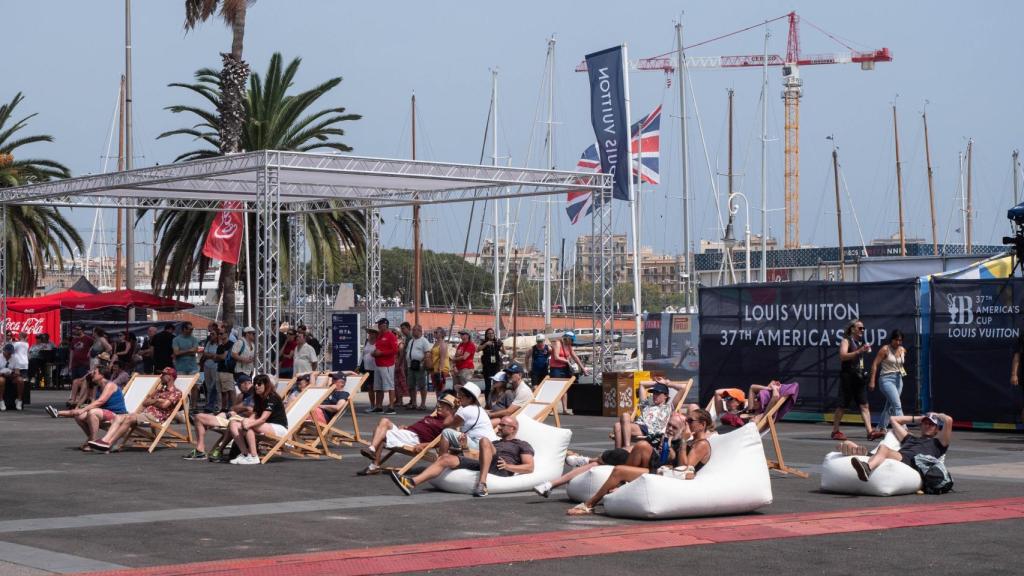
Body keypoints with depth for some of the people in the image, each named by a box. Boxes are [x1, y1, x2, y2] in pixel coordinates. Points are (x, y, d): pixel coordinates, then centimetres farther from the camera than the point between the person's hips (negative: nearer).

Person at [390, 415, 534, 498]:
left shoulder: (522, 445, 18)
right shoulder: (495, 443, 40)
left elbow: (529, 467, 3)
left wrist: (508, 466, -12)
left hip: (501, 471, -7)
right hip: (481, 467, 7)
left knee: (485, 441, -30)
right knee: (446, 458, -8)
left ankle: (482, 484, -41)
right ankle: (411, 482, -26)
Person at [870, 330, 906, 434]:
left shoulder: (903, 350, 7)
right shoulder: (885, 349, -10)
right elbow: (875, 364, -10)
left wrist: (902, 370, 11)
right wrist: (872, 381, -15)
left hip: (898, 379, 7)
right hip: (887, 379, -7)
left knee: (890, 406, 12)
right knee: (897, 405, -17)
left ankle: (881, 428, 23)